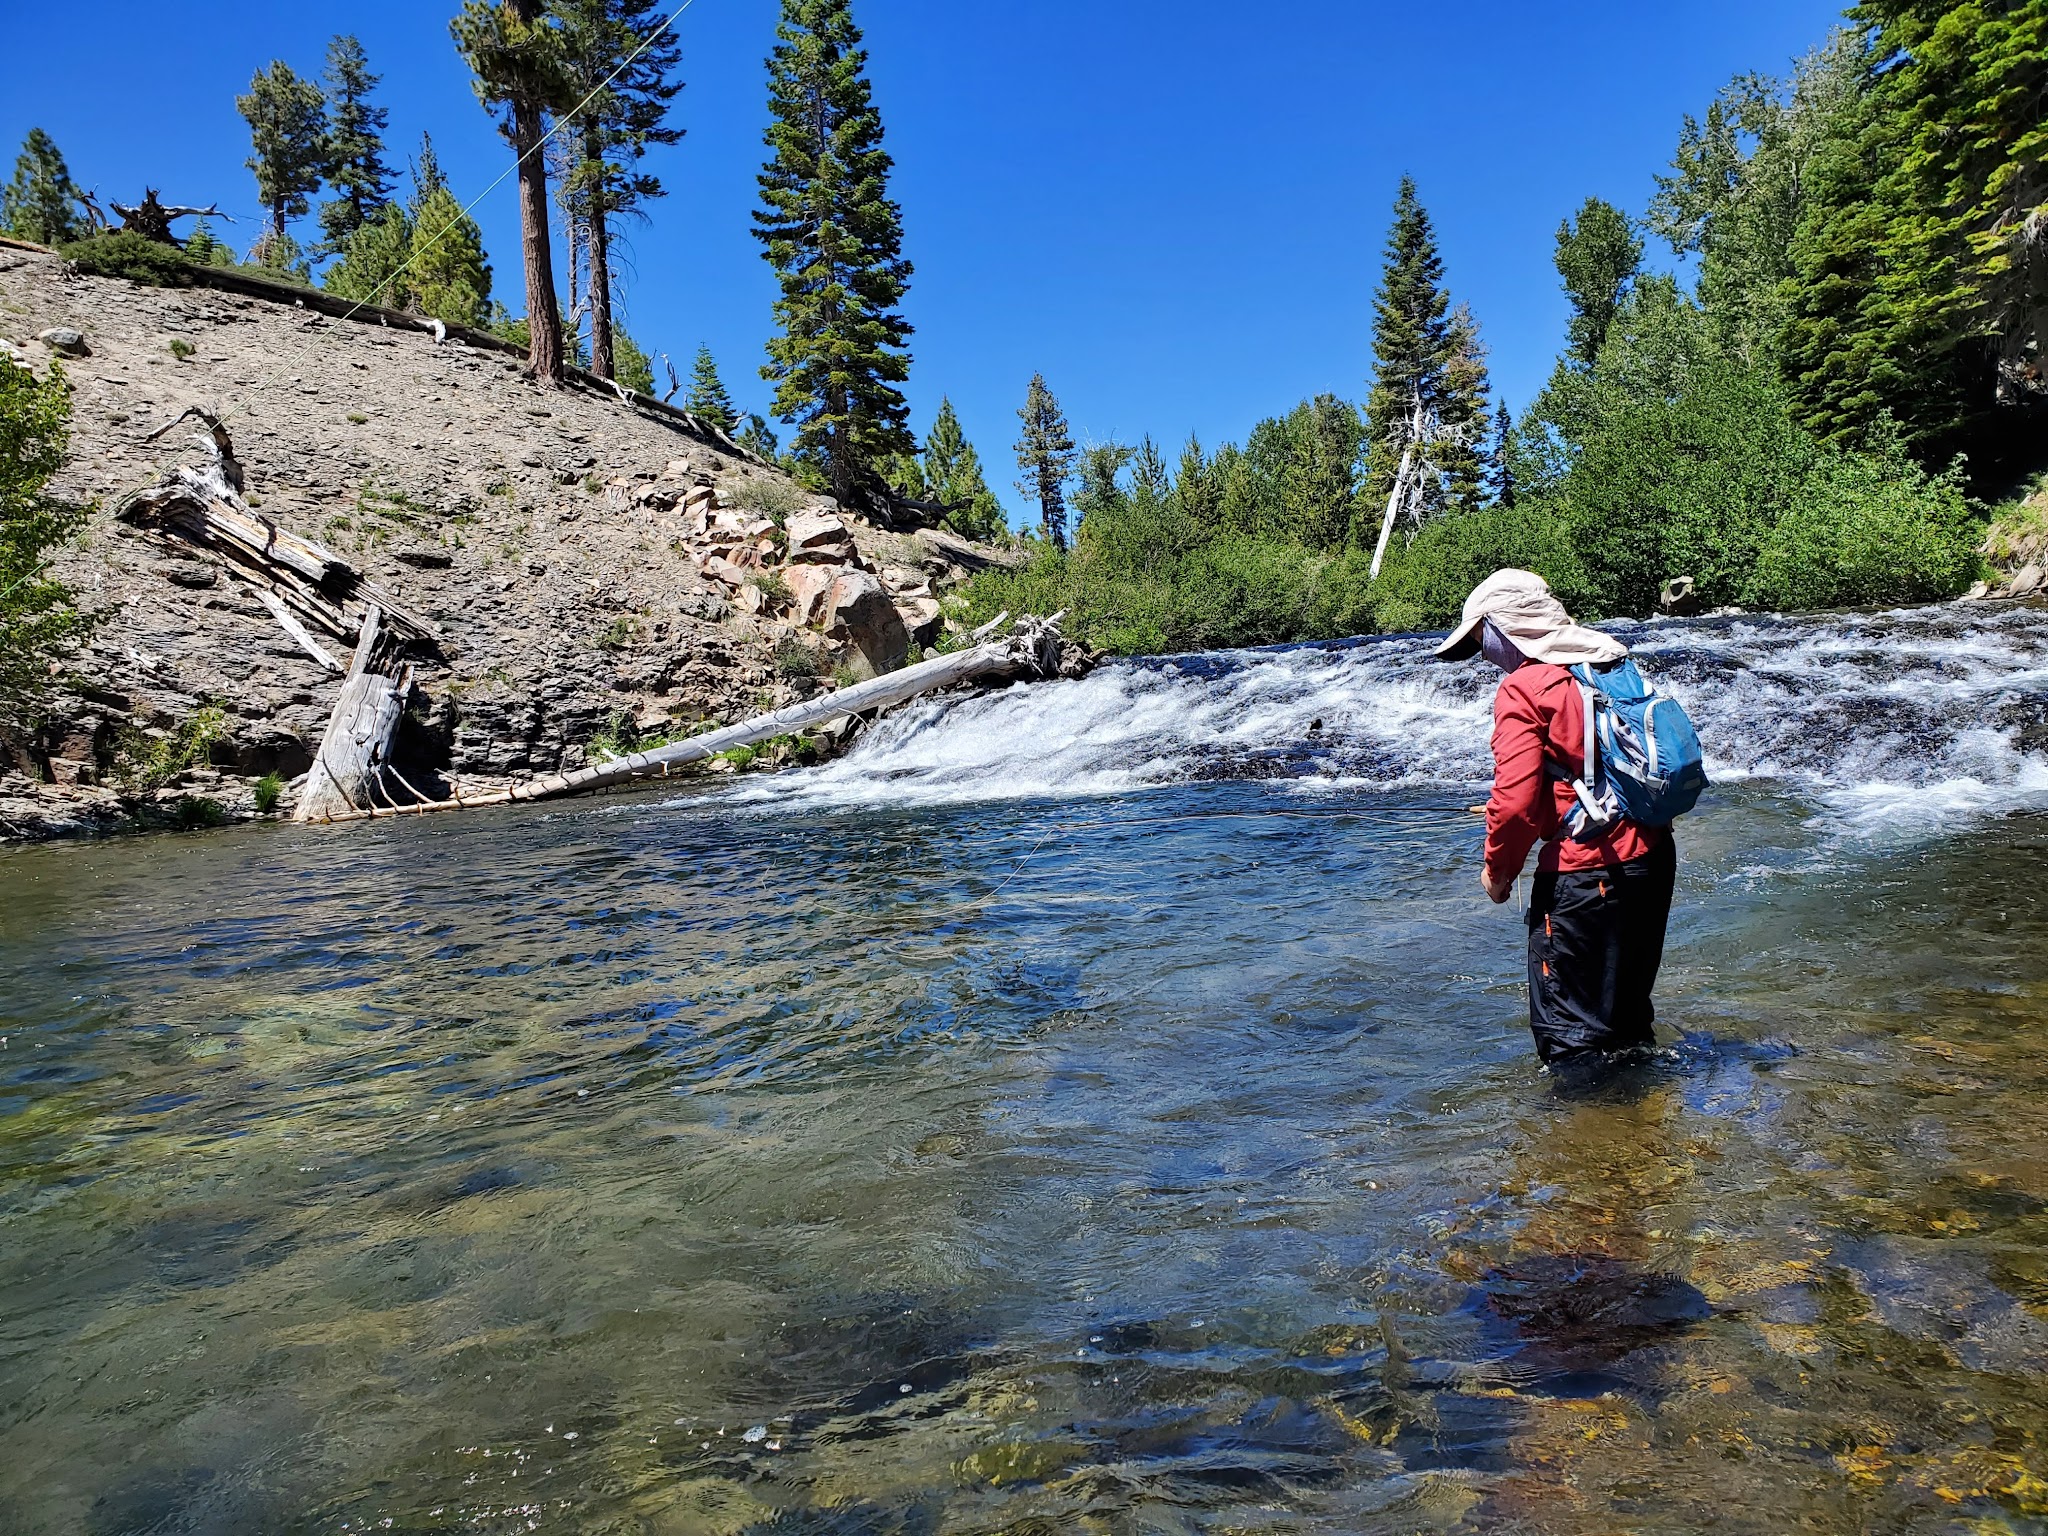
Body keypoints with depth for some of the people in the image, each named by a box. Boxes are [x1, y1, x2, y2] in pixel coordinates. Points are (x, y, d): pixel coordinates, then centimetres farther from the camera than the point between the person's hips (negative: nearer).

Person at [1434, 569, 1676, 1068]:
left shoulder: (1524, 688, -13)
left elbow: (1515, 799, -20)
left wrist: (1498, 868, -5)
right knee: (1626, 1004, 25)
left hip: (1585, 873, -9)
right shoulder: (1612, 666, 11)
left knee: (1569, 1033, 2)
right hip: (1654, 858, 9)